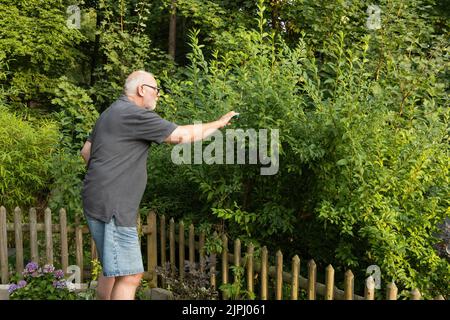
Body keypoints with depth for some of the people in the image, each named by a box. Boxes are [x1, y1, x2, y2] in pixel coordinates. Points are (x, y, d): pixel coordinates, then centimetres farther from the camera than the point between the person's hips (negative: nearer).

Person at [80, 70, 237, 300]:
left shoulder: (111, 113, 19)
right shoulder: (136, 115, -13)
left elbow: (86, 151, 23)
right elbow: (180, 135, -15)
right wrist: (219, 124, -3)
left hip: (101, 203, 11)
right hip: (112, 207, -11)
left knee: (112, 269, 19)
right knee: (130, 275, -11)